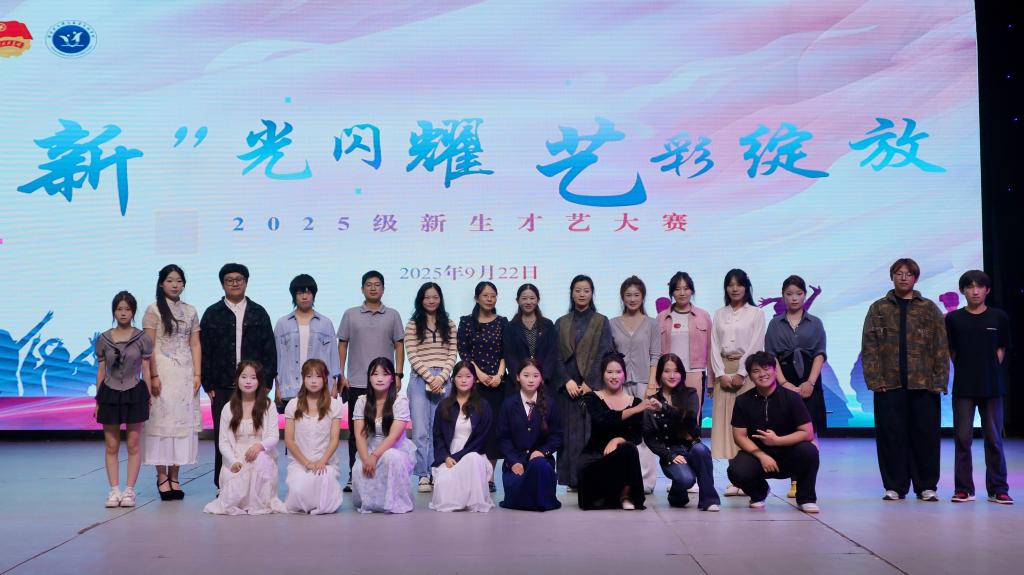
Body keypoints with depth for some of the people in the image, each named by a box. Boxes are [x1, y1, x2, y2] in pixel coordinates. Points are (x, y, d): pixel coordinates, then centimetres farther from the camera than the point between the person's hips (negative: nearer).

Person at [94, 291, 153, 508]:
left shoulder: (142, 339, 0)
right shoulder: (103, 339, 4)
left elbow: (146, 372, 3)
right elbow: (101, 372, 8)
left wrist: (148, 399, 0)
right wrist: (97, 401, 6)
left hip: (134, 394, -1)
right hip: (110, 394, 2)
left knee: (133, 445, 2)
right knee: (111, 447, 4)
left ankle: (129, 490, 8)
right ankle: (114, 490, 10)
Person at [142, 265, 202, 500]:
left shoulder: (190, 311, 11)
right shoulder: (153, 310, 0)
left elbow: (195, 345, 9)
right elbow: (149, 347, -5)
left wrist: (197, 374, 0)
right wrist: (153, 376, -12)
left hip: (185, 374, 4)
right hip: (163, 372, -4)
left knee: (183, 420, 3)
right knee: (162, 419, -3)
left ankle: (174, 476, 8)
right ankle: (162, 476, 4)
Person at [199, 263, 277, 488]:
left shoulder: (259, 313, 11)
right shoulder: (212, 314, 9)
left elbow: (269, 350, 9)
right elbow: (204, 351, 6)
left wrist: (267, 381, 1)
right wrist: (208, 384, -1)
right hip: (222, 387, 0)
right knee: (223, 435, 1)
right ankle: (222, 486, 8)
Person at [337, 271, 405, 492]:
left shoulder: (392, 315, 8)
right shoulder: (351, 315, 7)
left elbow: (399, 346, 7)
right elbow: (342, 345, 8)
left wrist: (398, 375, -2)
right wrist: (340, 375, 0)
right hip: (356, 382, 0)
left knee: (384, 430, 2)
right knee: (356, 431, 3)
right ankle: (354, 476, 10)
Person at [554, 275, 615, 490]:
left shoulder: (601, 322, 5)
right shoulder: (561, 323, 11)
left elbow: (604, 355, -3)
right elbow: (556, 356, 6)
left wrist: (589, 383, -11)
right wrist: (567, 381, -8)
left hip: (594, 385, -2)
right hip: (568, 386, 2)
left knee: (593, 430, -5)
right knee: (571, 432, 1)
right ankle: (573, 479, 5)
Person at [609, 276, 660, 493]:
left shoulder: (651, 324, 7)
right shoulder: (613, 324, 10)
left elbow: (655, 356, 3)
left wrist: (651, 384, -6)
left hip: (644, 382, -1)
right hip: (620, 383, 2)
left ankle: (645, 480, -2)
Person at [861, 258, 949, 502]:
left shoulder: (930, 309, 9)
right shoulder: (878, 309, 9)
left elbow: (941, 348, 5)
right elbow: (869, 348, 3)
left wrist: (940, 381, -4)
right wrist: (874, 379, -7)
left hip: (924, 385, 0)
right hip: (889, 385, 0)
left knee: (926, 436, 2)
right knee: (892, 436, 2)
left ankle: (926, 486, 14)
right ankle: (894, 486, 11)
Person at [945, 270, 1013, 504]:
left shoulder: (999, 317, 4)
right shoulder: (953, 318, 3)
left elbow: (1001, 349, 8)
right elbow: (951, 351, 8)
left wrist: (990, 373, 0)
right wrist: (965, 372, 2)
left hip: (992, 387, 0)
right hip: (963, 387, 0)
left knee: (994, 438, 3)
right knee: (963, 438, 1)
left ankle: (998, 489, 11)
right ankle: (963, 489, 8)